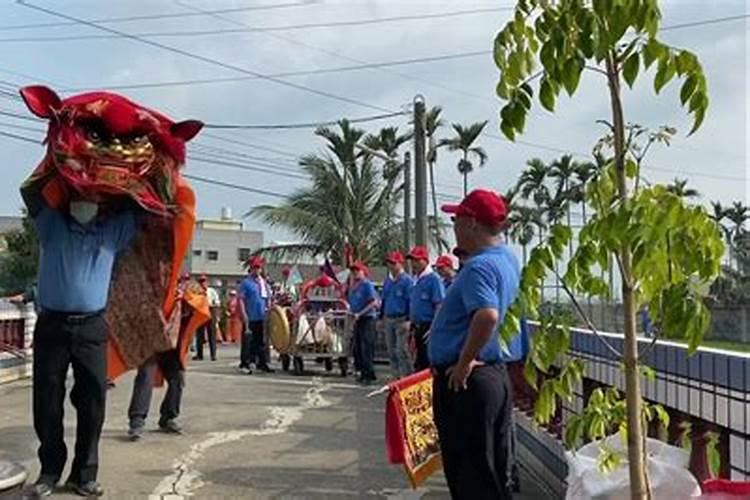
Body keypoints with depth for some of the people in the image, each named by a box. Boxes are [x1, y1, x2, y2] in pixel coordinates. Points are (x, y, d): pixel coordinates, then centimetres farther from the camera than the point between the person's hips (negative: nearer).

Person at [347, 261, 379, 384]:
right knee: (357, 347, 10)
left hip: (367, 318, -9)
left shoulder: (367, 285, -10)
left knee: (366, 347, -10)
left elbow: (374, 302, -16)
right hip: (357, 319, 9)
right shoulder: (352, 286, 14)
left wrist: (360, 314, -18)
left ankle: (369, 374, -7)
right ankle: (363, 372, 17)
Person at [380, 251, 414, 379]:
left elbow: (411, 302, -12)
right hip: (388, 319, 8)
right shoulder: (388, 281, 15)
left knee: (402, 351, -10)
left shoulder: (407, 281, -9)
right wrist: (382, 317, 18)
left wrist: (408, 320, -18)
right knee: (391, 351, 12)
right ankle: (396, 376, 20)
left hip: (401, 320, -8)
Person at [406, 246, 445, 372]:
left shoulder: (433, 279, -11)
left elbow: (440, 306, -17)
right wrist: (413, 327, 18)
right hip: (418, 328, 9)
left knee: (427, 362, -6)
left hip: (428, 327, -8)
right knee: (418, 362, 14)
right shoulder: (417, 281, 15)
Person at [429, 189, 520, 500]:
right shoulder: (508, 258, 9)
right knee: (493, 471, 18)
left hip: (463, 381, -9)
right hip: (495, 374, 9)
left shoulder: (478, 266, -20)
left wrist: (464, 363, -26)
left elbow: (487, 315, -36)